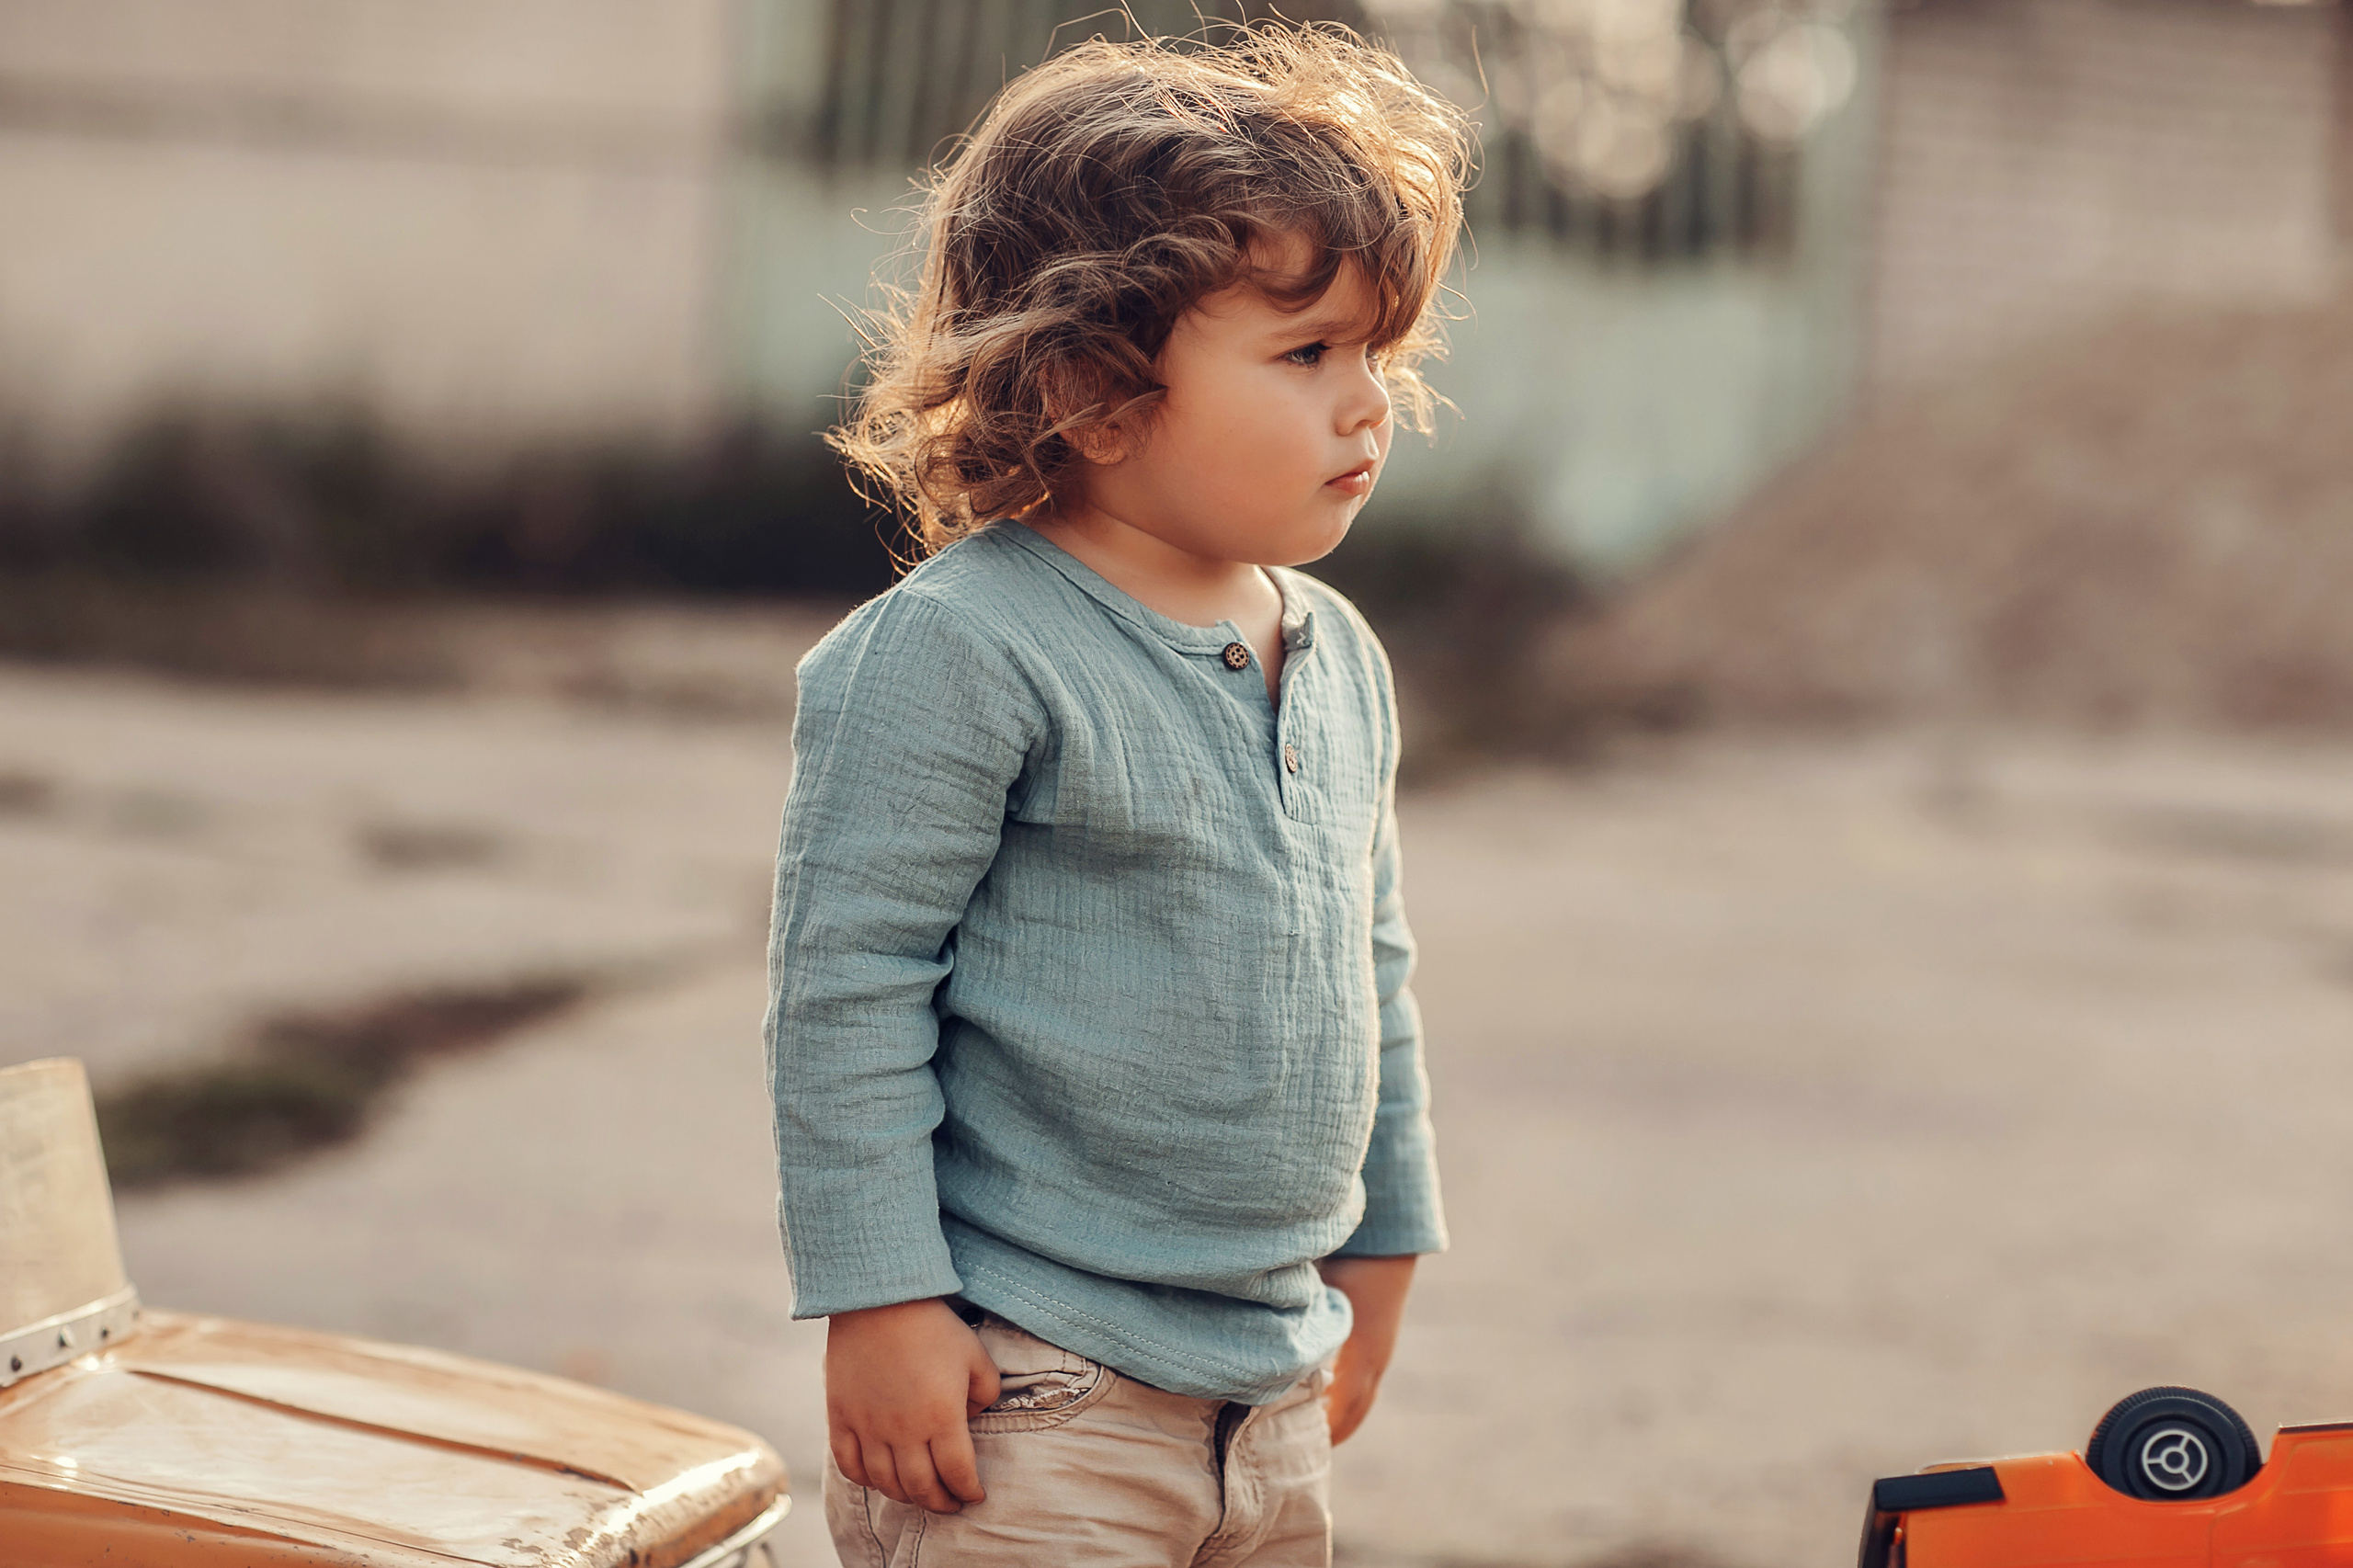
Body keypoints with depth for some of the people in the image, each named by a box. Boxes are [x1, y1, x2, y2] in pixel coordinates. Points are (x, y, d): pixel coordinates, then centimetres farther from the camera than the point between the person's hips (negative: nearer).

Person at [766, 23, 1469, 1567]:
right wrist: (881, 1302, -17)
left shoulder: (1341, 661, 10)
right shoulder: (960, 654, -16)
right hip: (1027, 1397, -8)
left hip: (1272, 1392, 8)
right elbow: (846, 985, -16)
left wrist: (1379, 1253, 25)